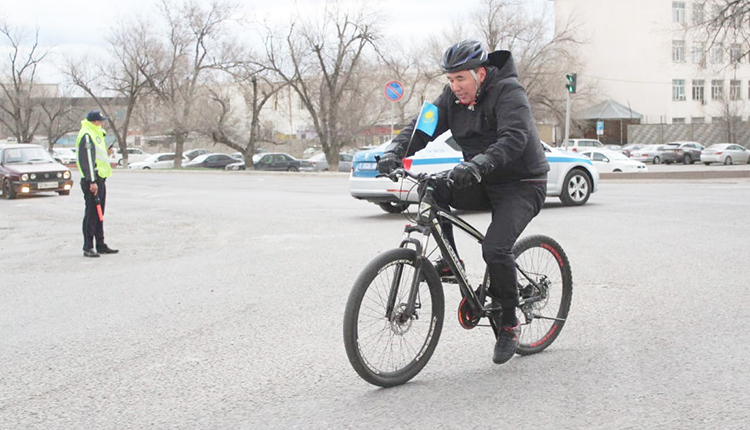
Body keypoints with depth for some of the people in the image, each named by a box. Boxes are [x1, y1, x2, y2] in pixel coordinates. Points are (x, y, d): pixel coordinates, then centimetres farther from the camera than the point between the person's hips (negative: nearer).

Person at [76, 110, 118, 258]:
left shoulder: (96, 134, 20)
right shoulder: (86, 135, -13)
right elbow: (87, 160, -20)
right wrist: (92, 181, -23)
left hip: (99, 179, 10)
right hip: (92, 181, -10)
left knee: (99, 214, 14)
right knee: (91, 214, -7)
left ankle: (101, 245, 20)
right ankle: (88, 247, -3)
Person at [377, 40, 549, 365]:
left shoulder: (508, 92, -19)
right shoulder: (453, 97, 1)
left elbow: (513, 139, -35)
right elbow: (422, 125, -6)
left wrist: (476, 165, -51)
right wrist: (394, 152, -26)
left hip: (522, 185, -6)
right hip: (484, 184, 6)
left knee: (495, 249, -24)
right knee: (433, 190, -19)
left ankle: (508, 324, -3)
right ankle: (451, 261, -3)